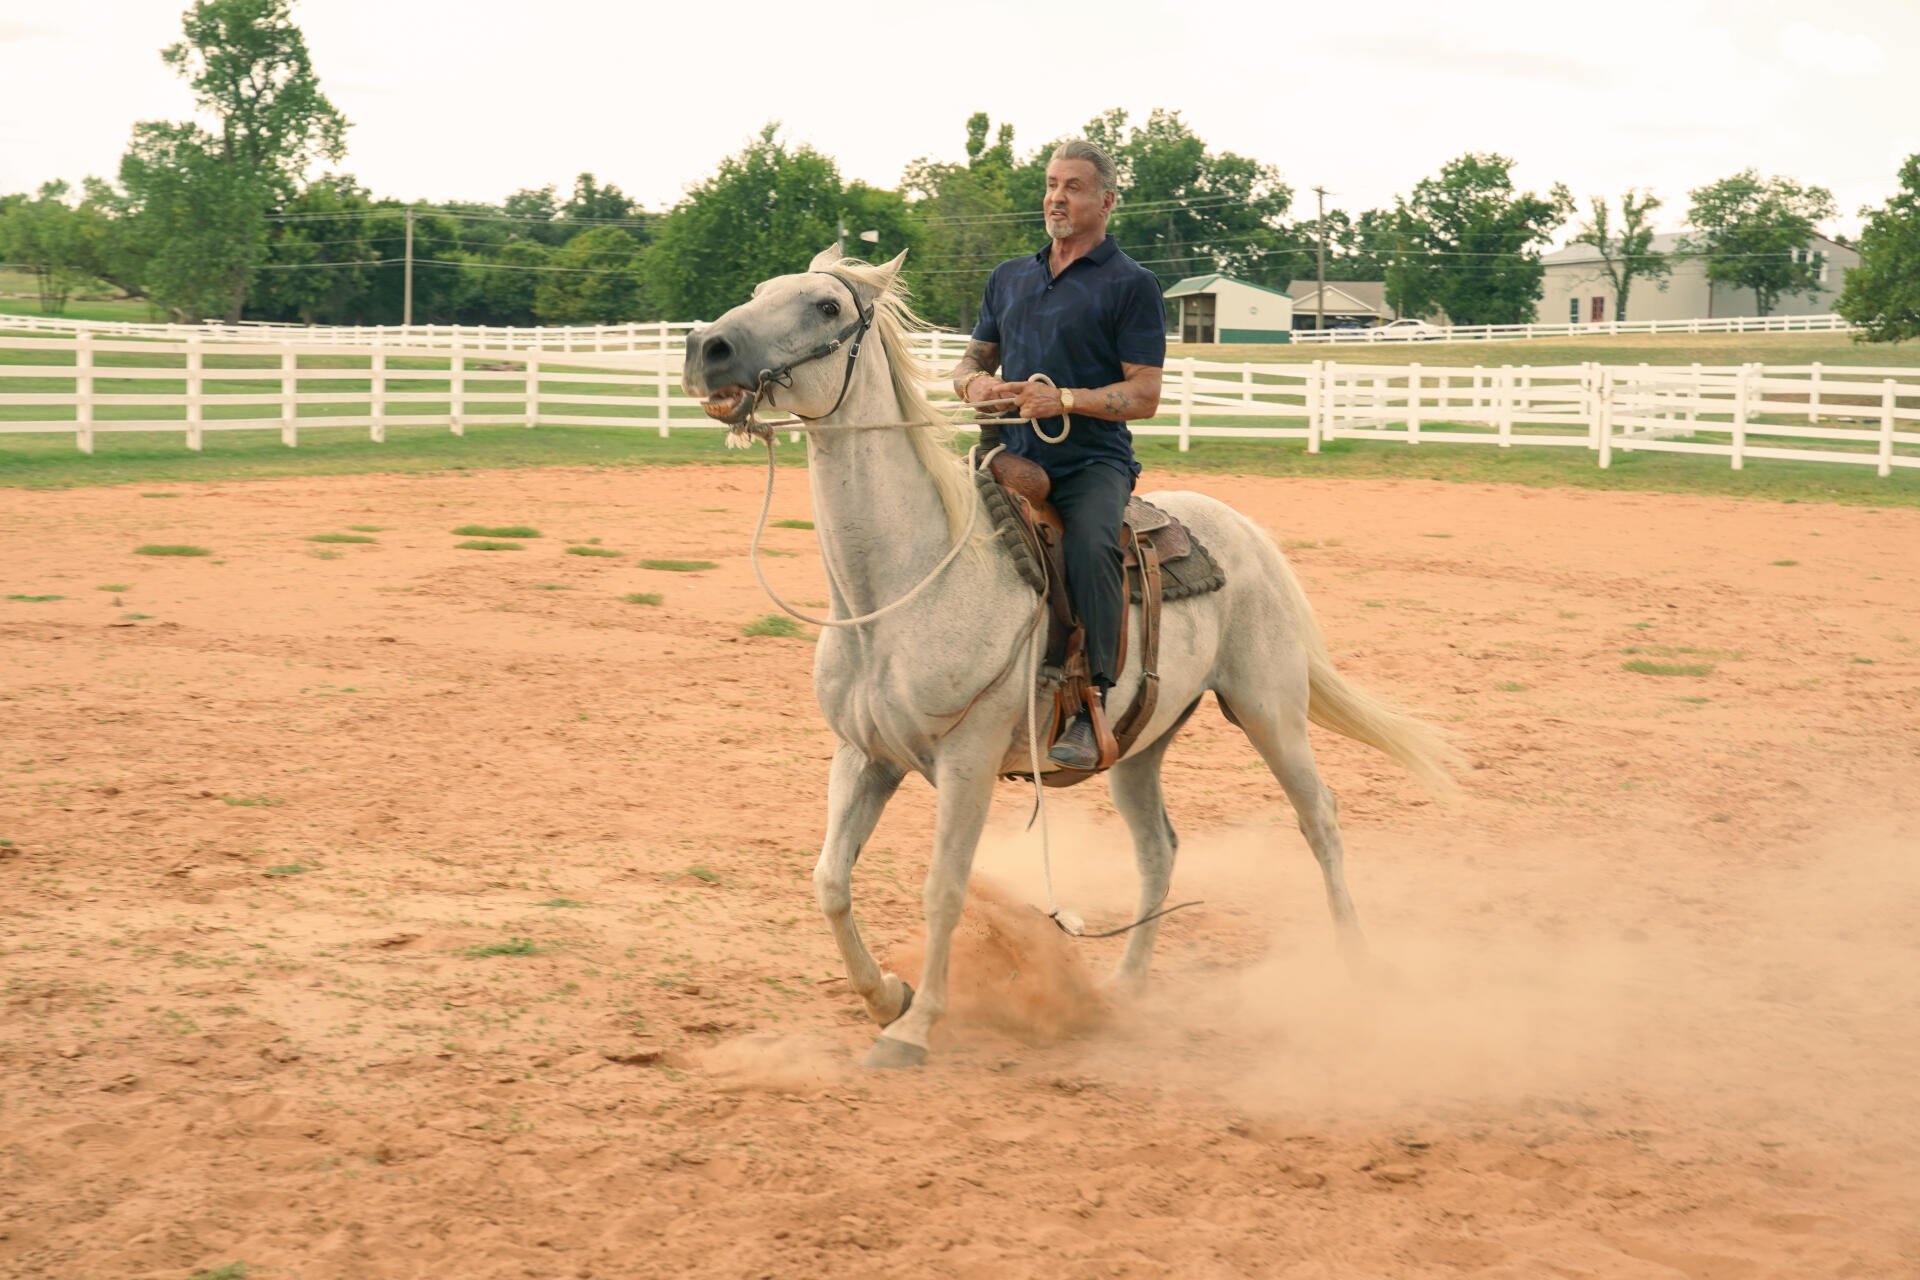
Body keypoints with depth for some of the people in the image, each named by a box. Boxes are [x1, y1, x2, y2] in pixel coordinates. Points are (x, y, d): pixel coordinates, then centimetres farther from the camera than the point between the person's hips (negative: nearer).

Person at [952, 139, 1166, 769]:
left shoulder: (1132, 285, 3)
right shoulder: (1009, 278, 20)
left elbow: (1144, 395, -4)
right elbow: (972, 360, 27)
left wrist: (1065, 399, -19)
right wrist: (974, 382, 1)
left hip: (1092, 462, -5)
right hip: (1011, 457, 6)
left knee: (1090, 547, -34)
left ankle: (1091, 706, -30)